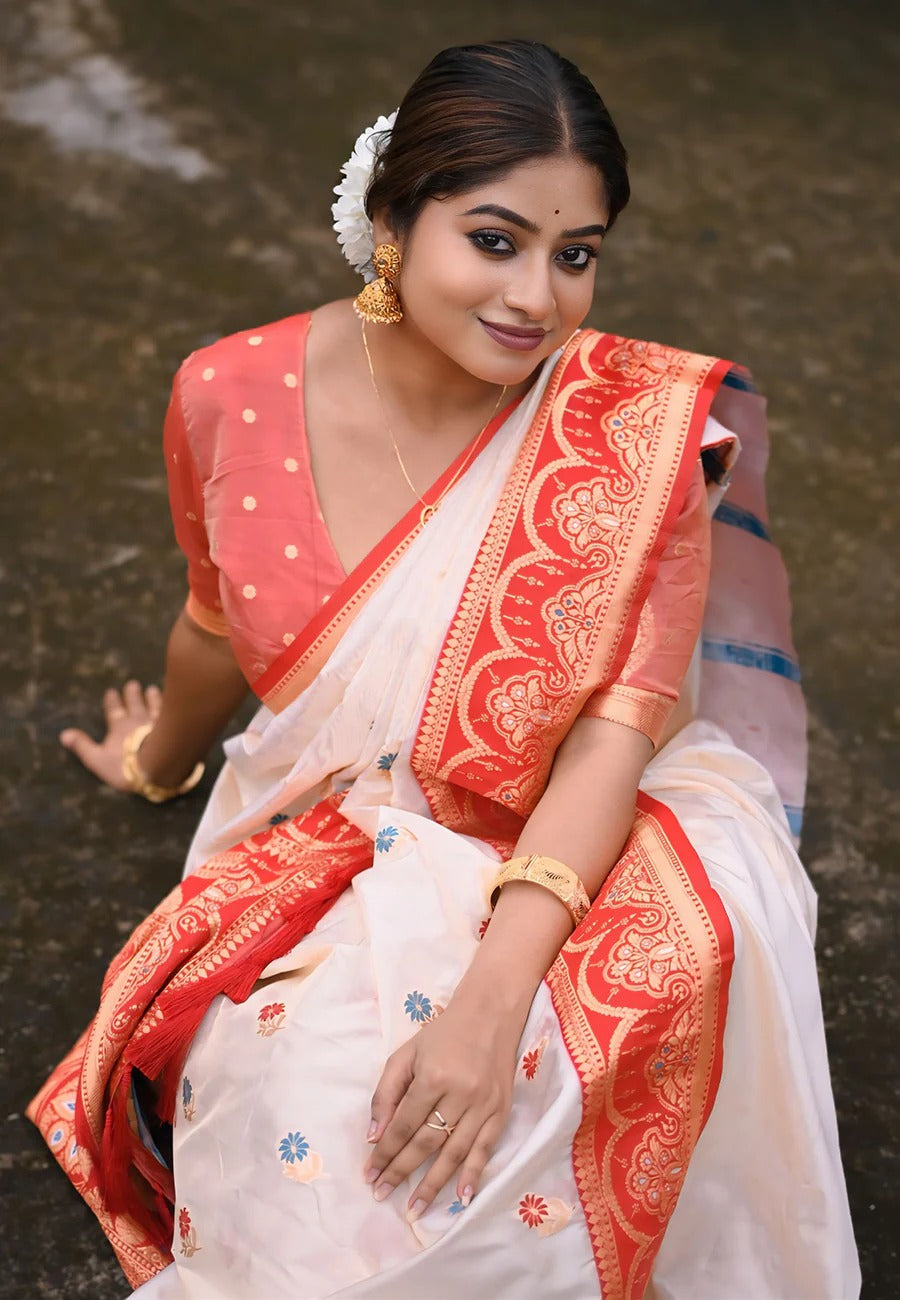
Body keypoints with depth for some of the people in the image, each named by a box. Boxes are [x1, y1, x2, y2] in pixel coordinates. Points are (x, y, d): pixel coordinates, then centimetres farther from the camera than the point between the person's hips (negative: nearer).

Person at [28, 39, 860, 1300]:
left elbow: (621, 723, -20)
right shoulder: (234, 397, -8)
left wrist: (493, 995, -32)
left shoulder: (635, 424, -14)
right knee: (314, 1099, -28)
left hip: (568, 845, -1)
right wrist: (161, 759, 32)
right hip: (329, 847, 1)